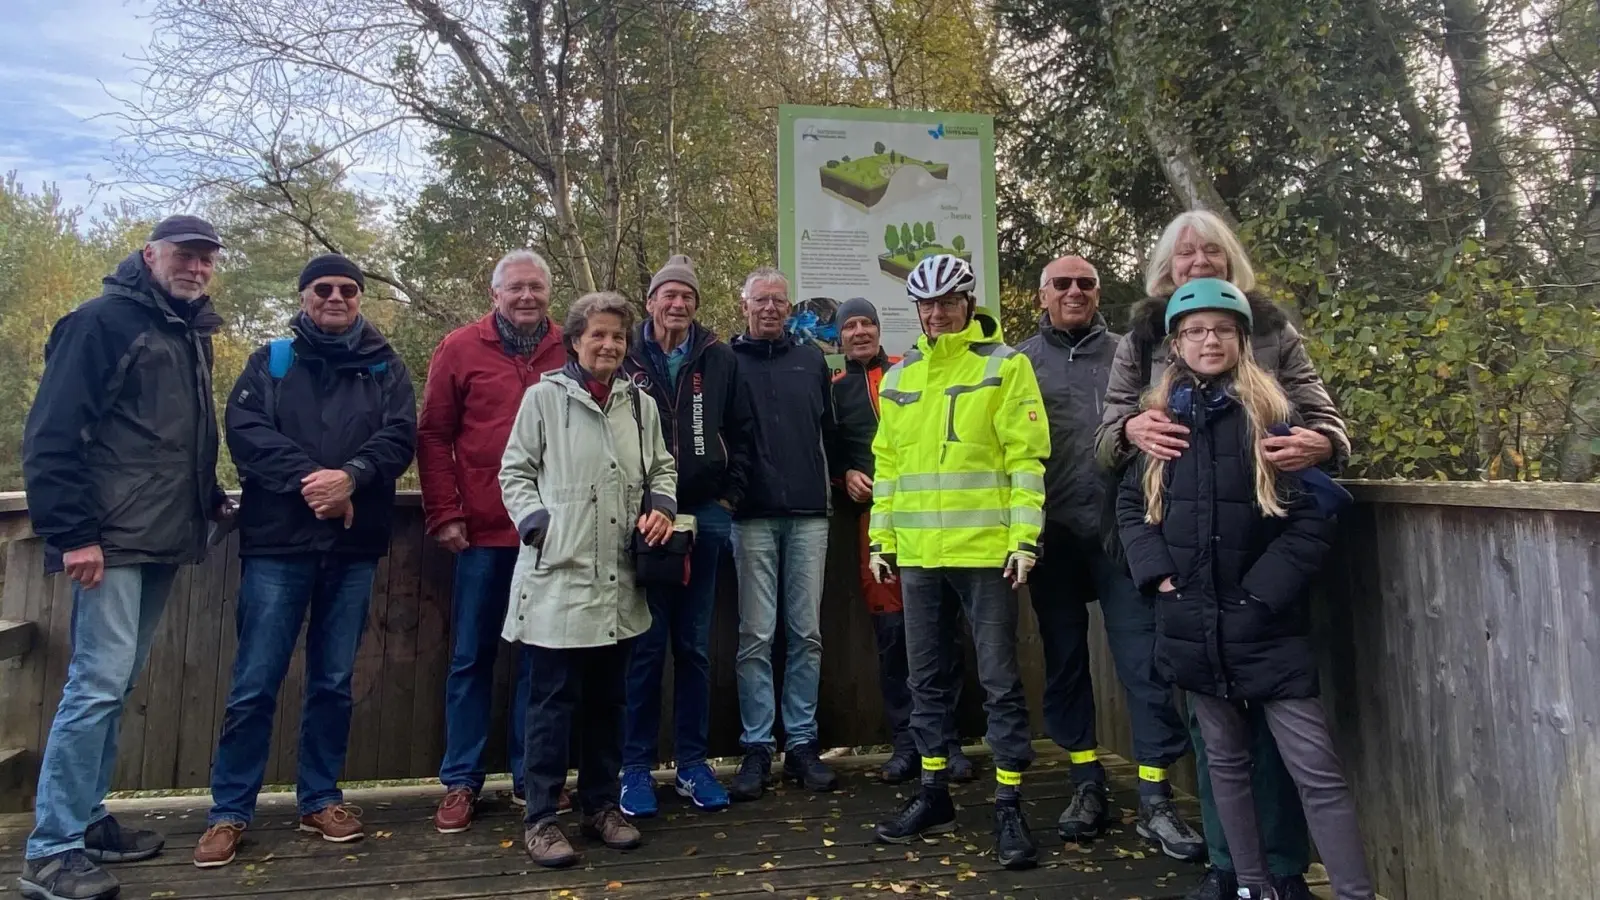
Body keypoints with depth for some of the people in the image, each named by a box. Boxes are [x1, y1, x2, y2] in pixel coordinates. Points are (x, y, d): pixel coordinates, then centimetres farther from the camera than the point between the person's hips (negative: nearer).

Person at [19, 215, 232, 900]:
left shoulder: (191, 336, 17)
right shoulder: (103, 321, -7)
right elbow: (50, 434, -13)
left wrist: (210, 497, 15)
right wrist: (72, 533, -17)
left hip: (162, 539, 8)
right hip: (111, 539, -8)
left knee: (114, 684, 13)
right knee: (99, 683, -8)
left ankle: (87, 820, 24)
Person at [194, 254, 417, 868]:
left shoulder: (384, 366, 11)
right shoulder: (271, 360, 10)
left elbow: (400, 435, -2)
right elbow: (245, 429, -5)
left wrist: (350, 477, -20)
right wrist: (308, 479, -18)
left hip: (354, 547, 1)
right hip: (277, 542, -1)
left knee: (334, 681, 9)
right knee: (255, 684, 1)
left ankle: (320, 799, 23)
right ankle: (229, 811, 15)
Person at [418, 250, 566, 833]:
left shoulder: (571, 351, 6)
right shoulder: (461, 349, 4)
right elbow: (433, 435, 3)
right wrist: (444, 514, -4)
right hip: (483, 533, -1)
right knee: (471, 658, 8)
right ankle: (460, 782, 21)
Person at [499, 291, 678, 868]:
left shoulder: (641, 404, 13)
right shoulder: (544, 396, 1)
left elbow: (662, 469, 19)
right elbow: (515, 473, 1)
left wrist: (661, 507, 0)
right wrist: (541, 525, -12)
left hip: (619, 581, 5)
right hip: (558, 576, -4)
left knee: (608, 699, 14)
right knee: (553, 701, 1)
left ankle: (602, 806, 28)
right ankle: (541, 818, 15)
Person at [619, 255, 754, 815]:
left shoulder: (719, 360, 7)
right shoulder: (626, 358, 1)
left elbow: (740, 433, 11)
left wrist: (729, 496, 3)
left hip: (705, 516, 2)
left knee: (694, 645, 10)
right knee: (646, 646, 3)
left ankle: (692, 762, 22)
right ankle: (637, 765, 16)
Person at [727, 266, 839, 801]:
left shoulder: (811, 360, 14)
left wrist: (831, 476, 10)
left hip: (808, 514, 3)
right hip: (752, 516, -2)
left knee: (807, 634, 6)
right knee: (755, 636, 0)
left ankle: (802, 743, 17)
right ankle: (756, 747, 11)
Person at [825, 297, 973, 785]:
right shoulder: (834, 390, 15)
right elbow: (828, 450, 18)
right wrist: (845, 475, -1)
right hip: (875, 511, 1)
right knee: (891, 630, 2)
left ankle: (946, 738, 11)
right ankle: (905, 742, 13)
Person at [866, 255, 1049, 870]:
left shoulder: (1005, 365, -1)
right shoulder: (899, 376, 13)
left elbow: (1027, 455, -6)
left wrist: (1024, 536, -13)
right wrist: (881, 537, 11)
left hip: (986, 548, -5)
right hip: (917, 552, 5)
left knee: (1000, 680, 2)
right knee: (927, 678, 13)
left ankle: (1009, 808, 14)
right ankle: (933, 796, 27)